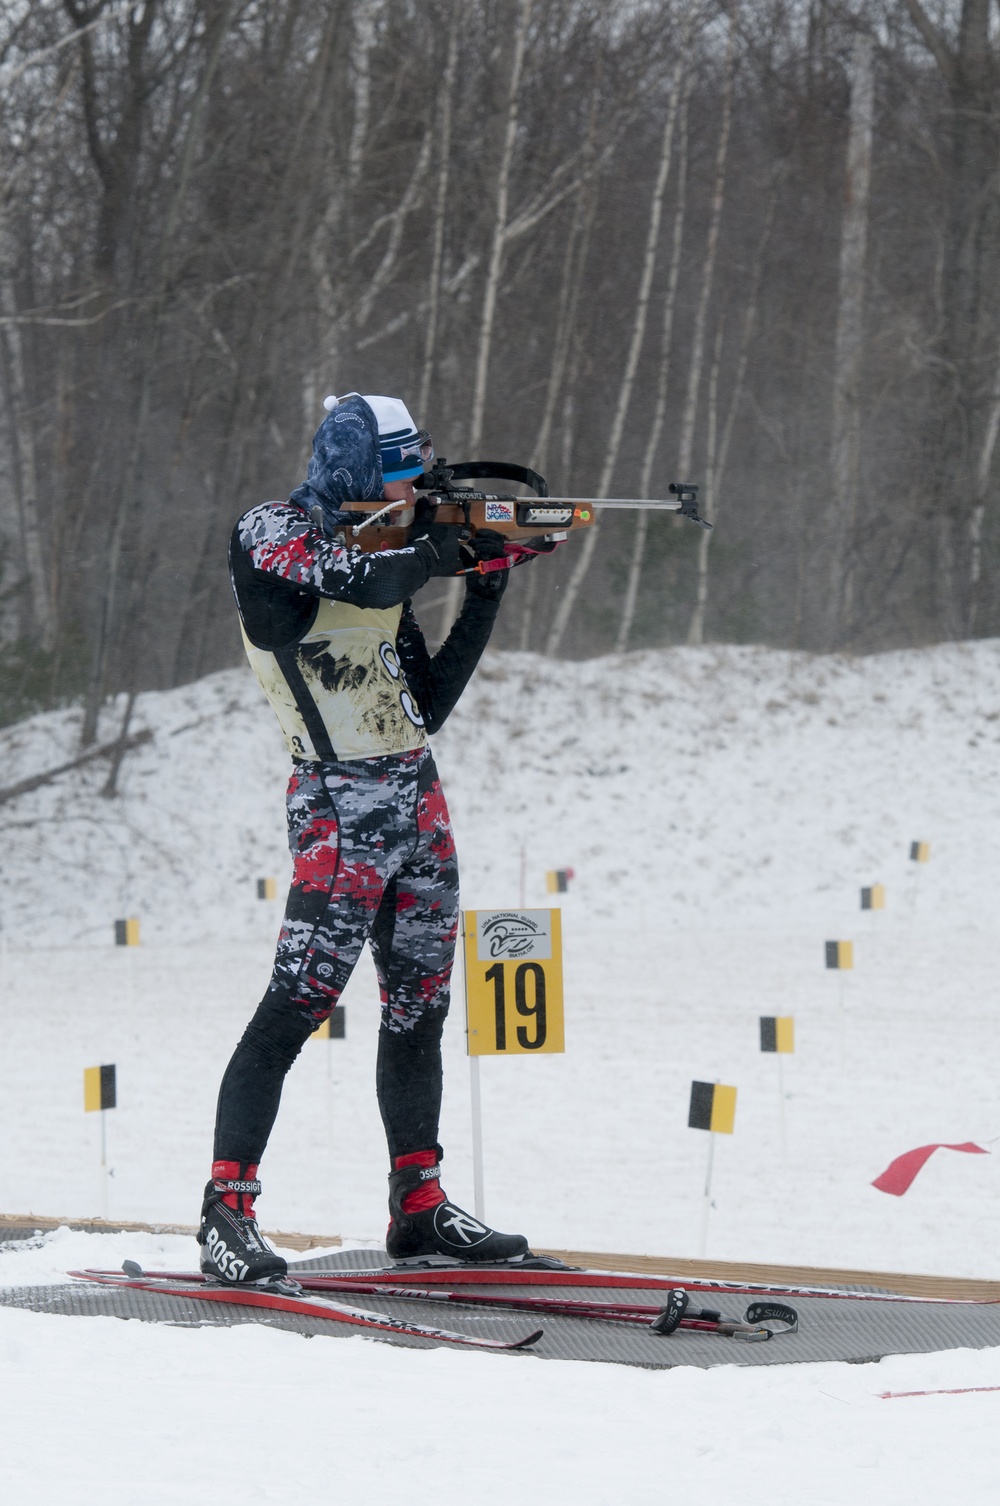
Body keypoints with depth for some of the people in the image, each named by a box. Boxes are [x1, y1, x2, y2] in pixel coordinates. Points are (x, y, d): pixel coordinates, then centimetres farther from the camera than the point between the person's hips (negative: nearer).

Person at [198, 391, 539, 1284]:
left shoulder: (379, 548, 15)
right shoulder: (272, 534, -6)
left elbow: (429, 703, 14)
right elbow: (367, 582, -26)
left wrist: (485, 593, 7)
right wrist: (445, 548, -8)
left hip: (419, 803, 8)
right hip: (342, 813, -8)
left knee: (420, 1006, 11)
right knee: (298, 1003, -13)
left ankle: (420, 1208, 19)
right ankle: (228, 1212, -11)